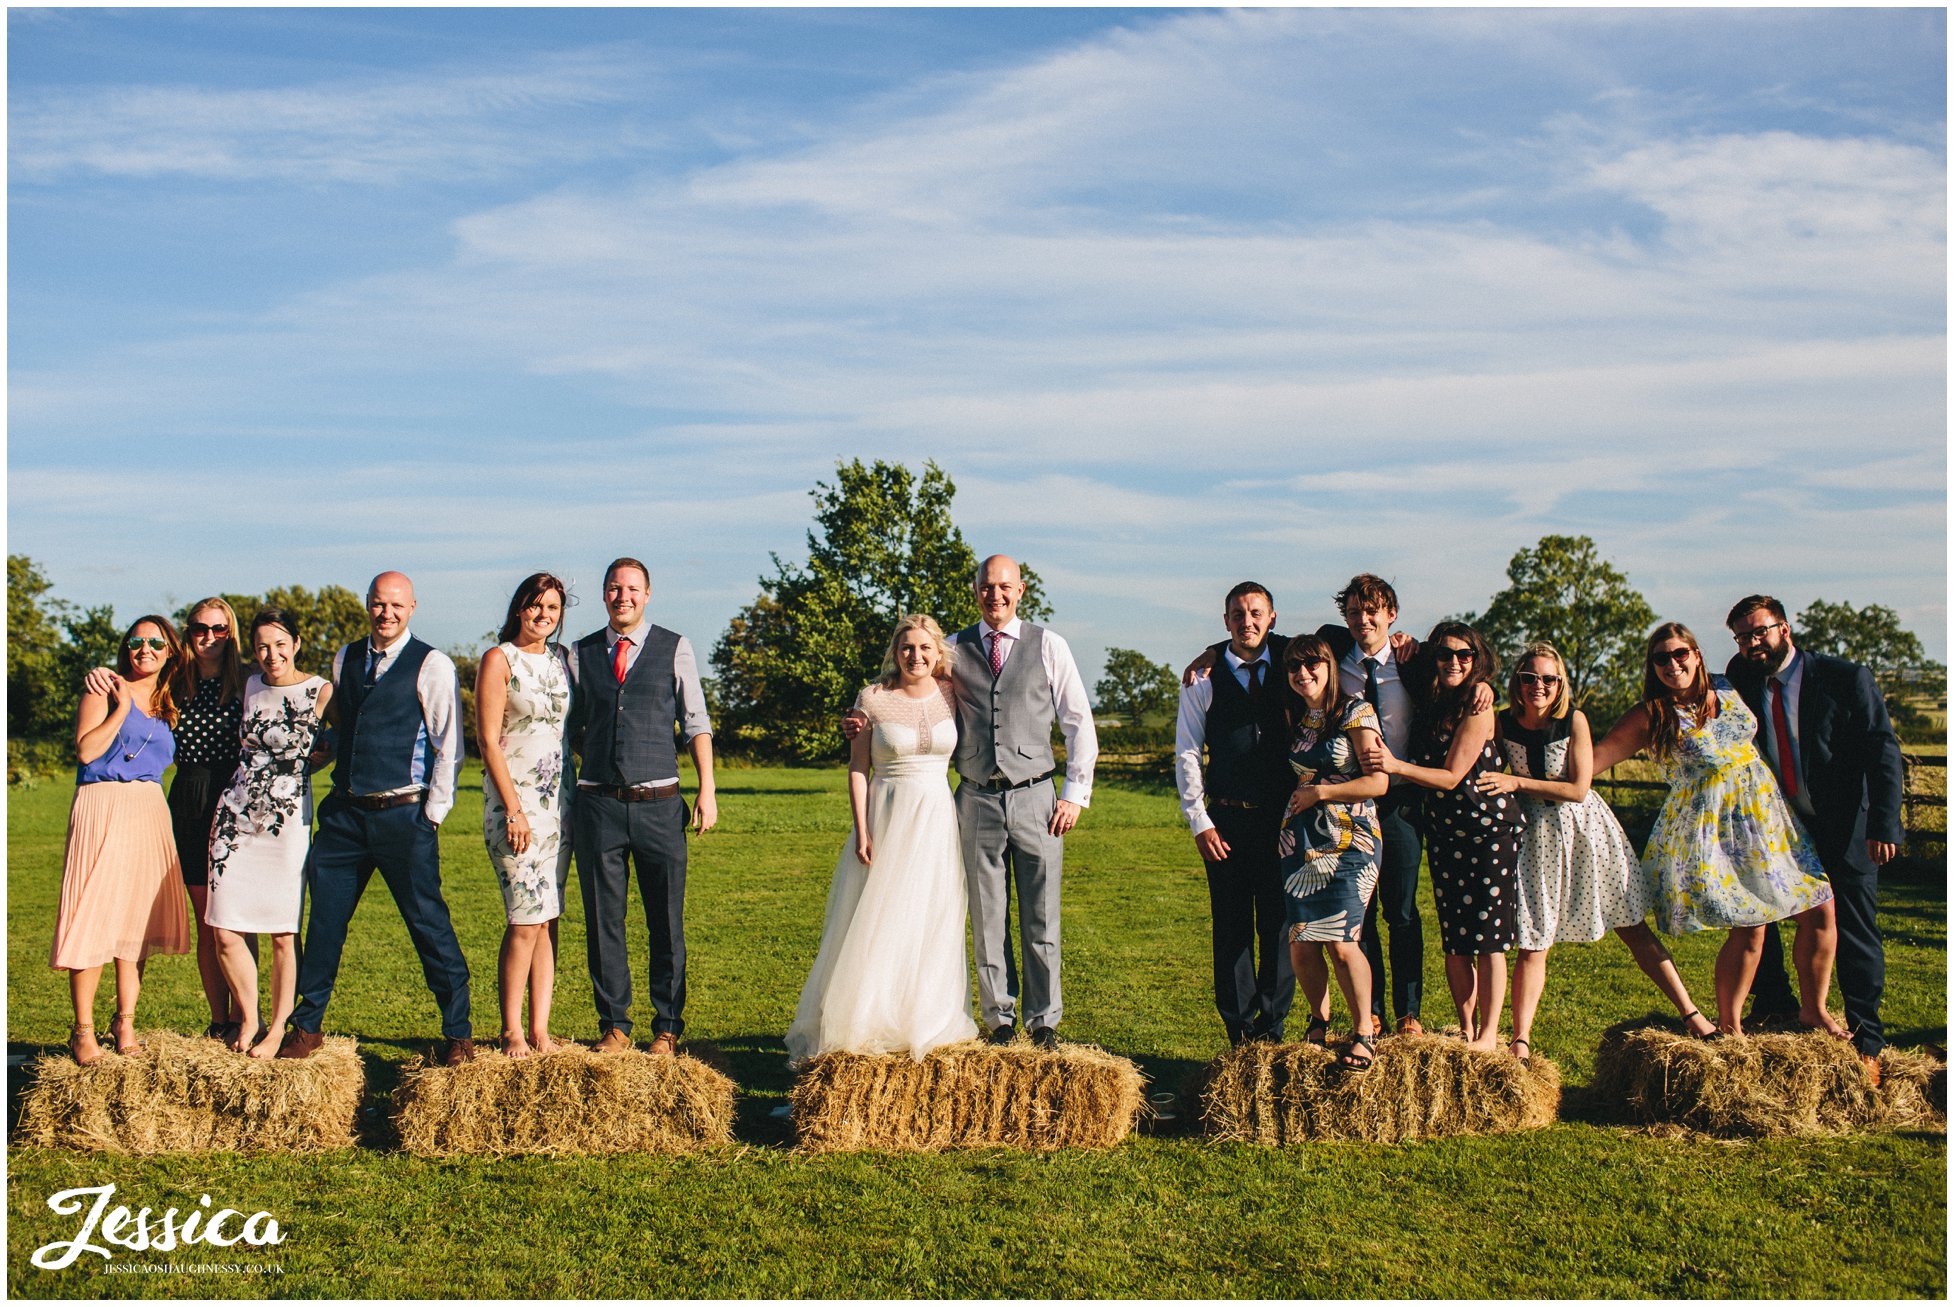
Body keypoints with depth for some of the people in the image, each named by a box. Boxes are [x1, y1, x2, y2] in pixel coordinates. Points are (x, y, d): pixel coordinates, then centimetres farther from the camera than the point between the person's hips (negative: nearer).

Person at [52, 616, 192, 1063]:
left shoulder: (167, 703, 18)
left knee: (138, 918, 6)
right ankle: (83, 1031, 1)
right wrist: (121, 707, -8)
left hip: (150, 812, 5)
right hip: (103, 808, -5)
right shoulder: (107, 690, 1)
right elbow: (85, 750, -10)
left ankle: (126, 1024, 14)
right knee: (95, 917, -7)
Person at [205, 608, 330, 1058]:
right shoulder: (252, 685, 10)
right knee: (226, 933, 0)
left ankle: (278, 1029, 11)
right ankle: (249, 1020, 17)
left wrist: (299, 767, 1)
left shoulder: (320, 692, -4)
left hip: (288, 819, -4)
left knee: (283, 933, -2)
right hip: (236, 814, 4)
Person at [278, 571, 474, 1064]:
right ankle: (307, 1027, 20)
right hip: (345, 811, 5)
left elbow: (449, 745, -6)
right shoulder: (345, 659, 12)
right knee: (325, 916, 7)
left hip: (404, 814, -5)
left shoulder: (432, 665, -5)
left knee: (427, 921, -3)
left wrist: (433, 813, -9)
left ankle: (458, 1033, 7)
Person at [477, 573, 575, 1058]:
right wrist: (514, 810, -14)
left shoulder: (560, 658, 13)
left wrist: (576, 798, 11)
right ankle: (511, 1032, 1)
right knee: (526, 919, -10)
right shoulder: (499, 660, -3)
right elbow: (489, 742, -8)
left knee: (550, 918, 4)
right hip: (515, 801, -6)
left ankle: (540, 1031, 9)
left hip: (560, 800, 6)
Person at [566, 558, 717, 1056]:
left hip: (659, 805, -2)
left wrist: (707, 790, 0)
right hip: (598, 805, 2)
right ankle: (614, 1026, 18)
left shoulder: (675, 648, 5)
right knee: (603, 921, 6)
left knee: (667, 922, 2)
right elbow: (571, 728, 18)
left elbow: (696, 723, 6)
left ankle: (667, 1028, 14)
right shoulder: (582, 654, 10)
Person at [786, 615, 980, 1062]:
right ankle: (866, 1025, 11)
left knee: (933, 924, 6)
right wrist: (862, 832, -10)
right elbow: (857, 769, -4)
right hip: (886, 819, -2)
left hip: (938, 819, 3)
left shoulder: (951, 695, 2)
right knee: (875, 924, 0)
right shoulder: (873, 699, -5)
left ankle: (925, 1024, 19)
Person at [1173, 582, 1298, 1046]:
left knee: (1279, 924, 4)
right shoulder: (1203, 678, 3)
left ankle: (1272, 1025, 15)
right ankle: (1239, 1029, 13)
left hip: (1284, 817, 1)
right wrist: (1199, 822, -4)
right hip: (1227, 821, -1)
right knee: (1232, 926, 3)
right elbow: (1187, 754, 2)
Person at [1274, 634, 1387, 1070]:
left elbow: (1377, 782, -8)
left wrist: (1319, 792, -7)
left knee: (1341, 942, -14)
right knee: (1301, 946, -1)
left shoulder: (1356, 713, -3)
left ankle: (1365, 1031, 3)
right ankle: (1319, 1023, 22)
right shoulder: (1296, 719, 13)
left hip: (1348, 841, -5)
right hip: (1299, 841, 5)